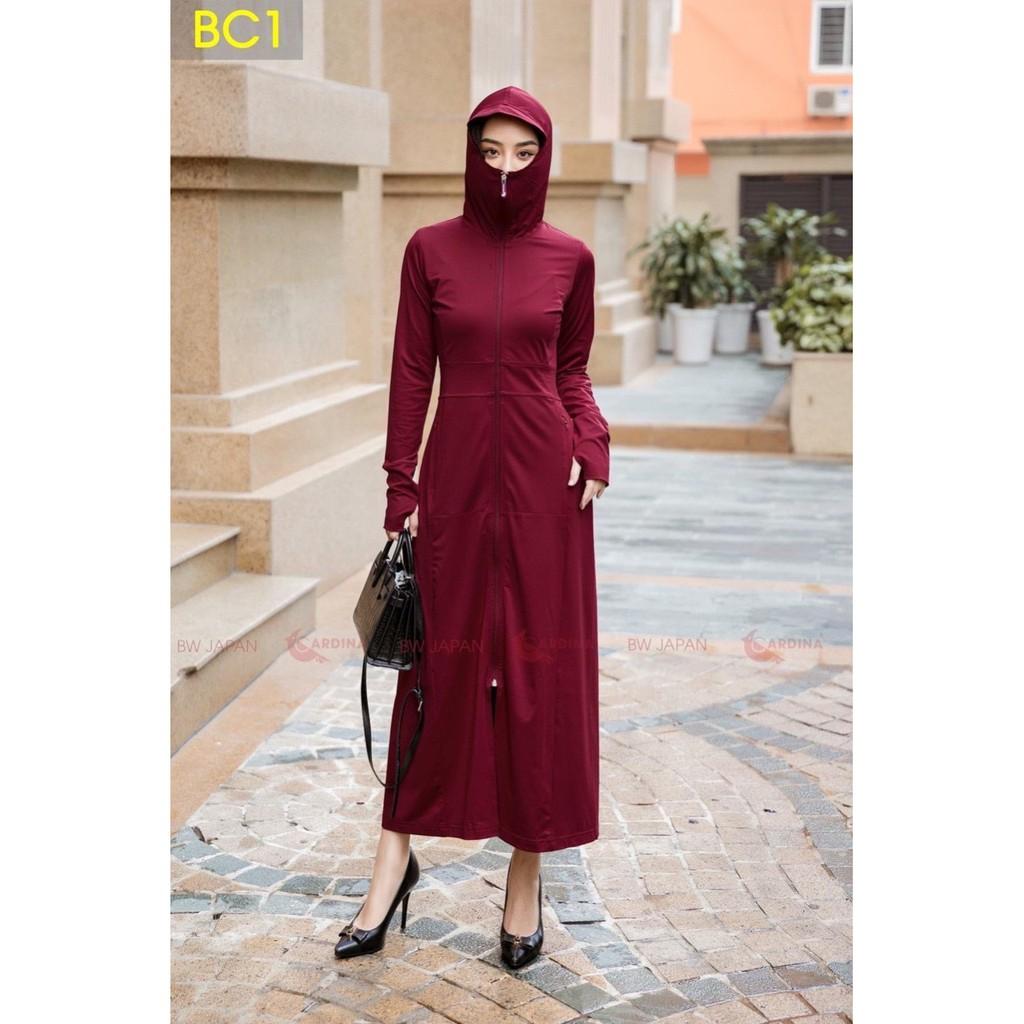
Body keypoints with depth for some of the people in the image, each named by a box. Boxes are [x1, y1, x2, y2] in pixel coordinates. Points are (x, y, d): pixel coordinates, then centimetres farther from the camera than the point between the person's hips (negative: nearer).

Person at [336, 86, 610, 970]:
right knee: (441, 664, 6)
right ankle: (396, 855, 20)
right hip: (456, 472, 0)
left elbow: (573, 370, 10)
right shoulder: (430, 249, 1)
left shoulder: (569, 257, 3)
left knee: (541, 670, 4)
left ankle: (527, 872, 16)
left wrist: (594, 443, -8)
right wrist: (400, 489, -2)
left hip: (543, 476, 0)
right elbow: (411, 374, 1)